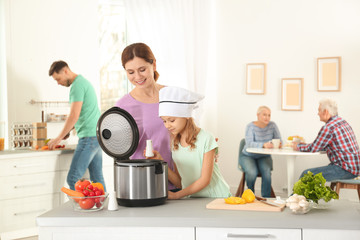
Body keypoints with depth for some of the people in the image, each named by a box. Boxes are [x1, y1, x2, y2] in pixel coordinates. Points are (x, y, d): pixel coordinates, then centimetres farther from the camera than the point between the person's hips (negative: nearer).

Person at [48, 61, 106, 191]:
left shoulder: (77, 85, -11)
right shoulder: (84, 81, 20)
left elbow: (74, 116, -17)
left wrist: (58, 138, -9)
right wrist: (66, 133, 20)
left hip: (89, 136, -10)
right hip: (97, 135, 10)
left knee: (73, 178, -10)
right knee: (97, 178, 10)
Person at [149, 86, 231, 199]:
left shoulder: (205, 139, -12)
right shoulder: (175, 144, 4)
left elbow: (205, 179, -12)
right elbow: (179, 182, 2)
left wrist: (176, 195, -16)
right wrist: (160, 161, -8)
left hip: (218, 197, -2)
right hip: (193, 198, 3)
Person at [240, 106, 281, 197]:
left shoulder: (272, 125, -3)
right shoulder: (251, 126, -13)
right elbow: (249, 143, -27)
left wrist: (278, 144, -32)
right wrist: (263, 145, -44)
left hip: (264, 156, 3)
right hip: (248, 156, -2)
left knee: (266, 171, -29)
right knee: (252, 172, -31)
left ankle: (266, 198, -18)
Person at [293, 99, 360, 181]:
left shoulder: (328, 128, -17)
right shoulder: (342, 122, 14)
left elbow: (313, 148, -8)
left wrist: (298, 147, 9)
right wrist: (303, 144, 22)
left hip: (346, 170, -10)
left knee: (306, 175, -10)